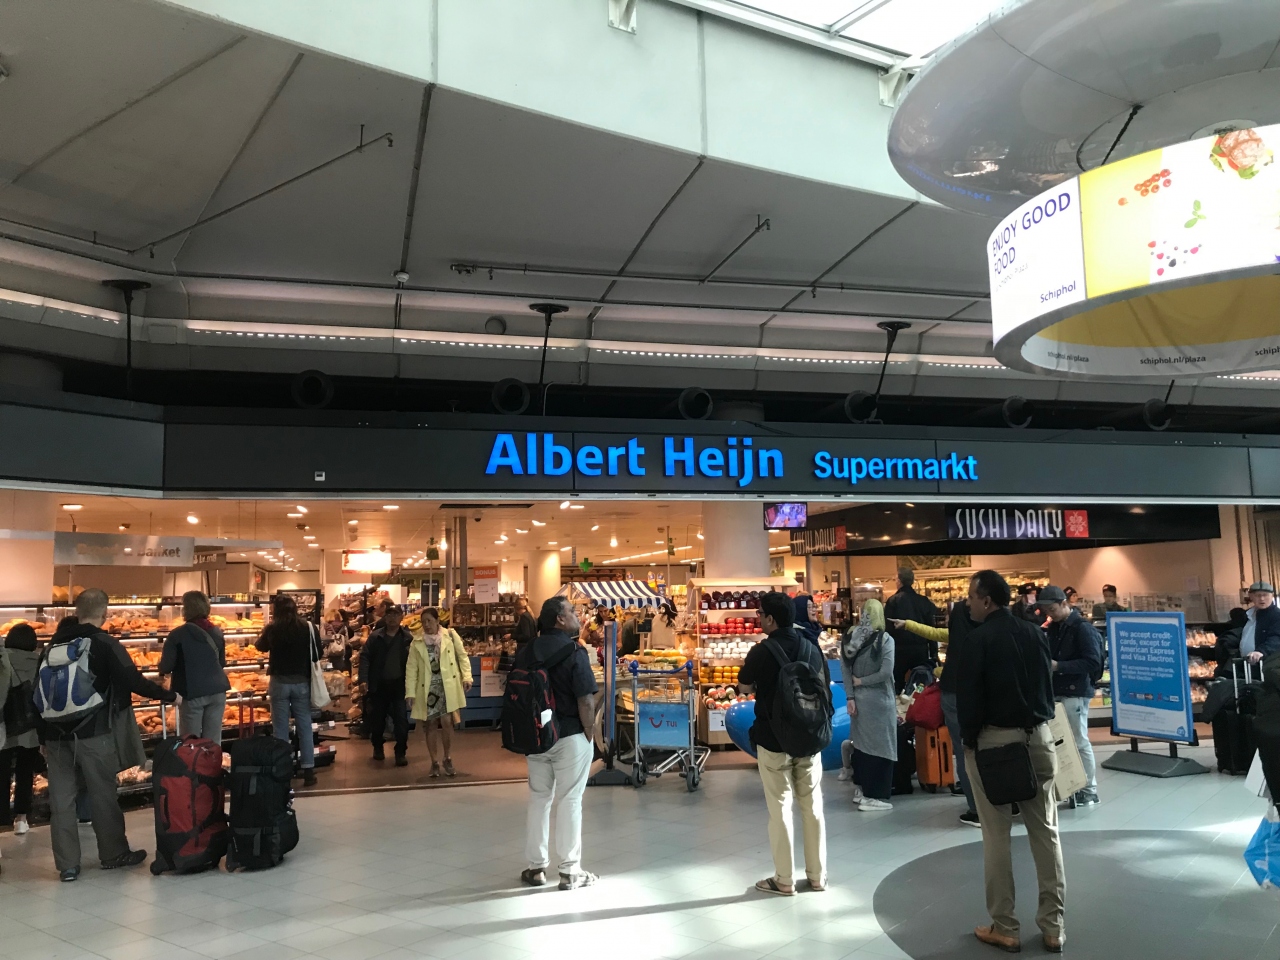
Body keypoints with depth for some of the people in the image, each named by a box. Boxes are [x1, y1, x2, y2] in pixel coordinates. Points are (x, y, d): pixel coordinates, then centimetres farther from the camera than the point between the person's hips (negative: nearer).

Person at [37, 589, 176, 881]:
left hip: (56, 736, 4)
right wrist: (169, 696, -1)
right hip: (92, 734, -4)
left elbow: (38, 694, 11)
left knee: (61, 799, 7)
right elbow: (133, 681, -13)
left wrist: (43, 735, 16)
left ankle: (67, 865, 8)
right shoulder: (105, 644, -7)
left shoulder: (53, 645, 9)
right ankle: (114, 854, 19)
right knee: (103, 795, 7)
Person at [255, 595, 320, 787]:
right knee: (304, 727, 7)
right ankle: (308, 771, 8)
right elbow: (317, 653, 0)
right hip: (301, 682, 1)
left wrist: (264, 633, 32)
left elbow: (260, 646, 14)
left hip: (280, 682, -1)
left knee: (280, 728, 7)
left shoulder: (273, 629, -7)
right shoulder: (307, 627, -6)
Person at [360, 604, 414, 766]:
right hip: (378, 684, 1)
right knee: (378, 718, 13)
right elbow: (365, 657, -2)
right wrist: (364, 679, -13)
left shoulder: (408, 638, 0)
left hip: (399, 684, -1)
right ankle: (377, 747, 35)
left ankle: (400, 753, 4)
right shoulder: (375, 636, 1)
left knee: (401, 720, -6)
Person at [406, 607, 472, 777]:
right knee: (430, 726, 4)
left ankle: (448, 760, 8)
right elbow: (411, 668, 3)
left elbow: (462, 656, 4)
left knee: (446, 722, -10)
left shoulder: (450, 635, 3)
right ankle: (434, 763, 16)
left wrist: (467, 677, -8)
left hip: (447, 686, -2)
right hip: (428, 688, 2)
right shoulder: (416, 642, 5)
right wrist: (410, 692, -3)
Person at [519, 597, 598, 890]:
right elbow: (585, 700, -18)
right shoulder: (575, 652, -15)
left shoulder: (526, 652, 3)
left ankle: (536, 867, 22)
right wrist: (589, 732, -6)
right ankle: (569, 871, 10)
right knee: (569, 801, 3)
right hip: (570, 736, -5)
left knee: (538, 799, 15)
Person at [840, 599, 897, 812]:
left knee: (861, 742, 16)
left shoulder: (850, 639, 3)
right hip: (879, 700, -6)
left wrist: (850, 696, -3)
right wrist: (861, 681, -8)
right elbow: (886, 672, -18)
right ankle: (872, 796, 4)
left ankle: (861, 789, 26)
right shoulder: (885, 639, -12)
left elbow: (845, 670, -1)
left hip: (858, 698, 6)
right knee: (880, 746, 2)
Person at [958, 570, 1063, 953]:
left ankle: (1004, 928, 7)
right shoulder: (1035, 633, 7)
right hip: (1038, 736, 6)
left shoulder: (979, 638, -10)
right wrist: (1040, 724, 17)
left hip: (994, 739, -5)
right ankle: (1053, 927, 14)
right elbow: (1048, 684, 12)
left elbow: (968, 695, -11)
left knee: (996, 836, 2)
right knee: (1045, 831, 10)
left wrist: (969, 739, 0)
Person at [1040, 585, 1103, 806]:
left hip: (1075, 693, -7)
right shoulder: (1053, 628, 12)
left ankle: (1089, 790, 10)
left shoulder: (1083, 628, -11)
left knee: (1079, 742, 0)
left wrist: (1058, 666, -22)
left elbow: (1093, 663, -18)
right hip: (1056, 691, 7)